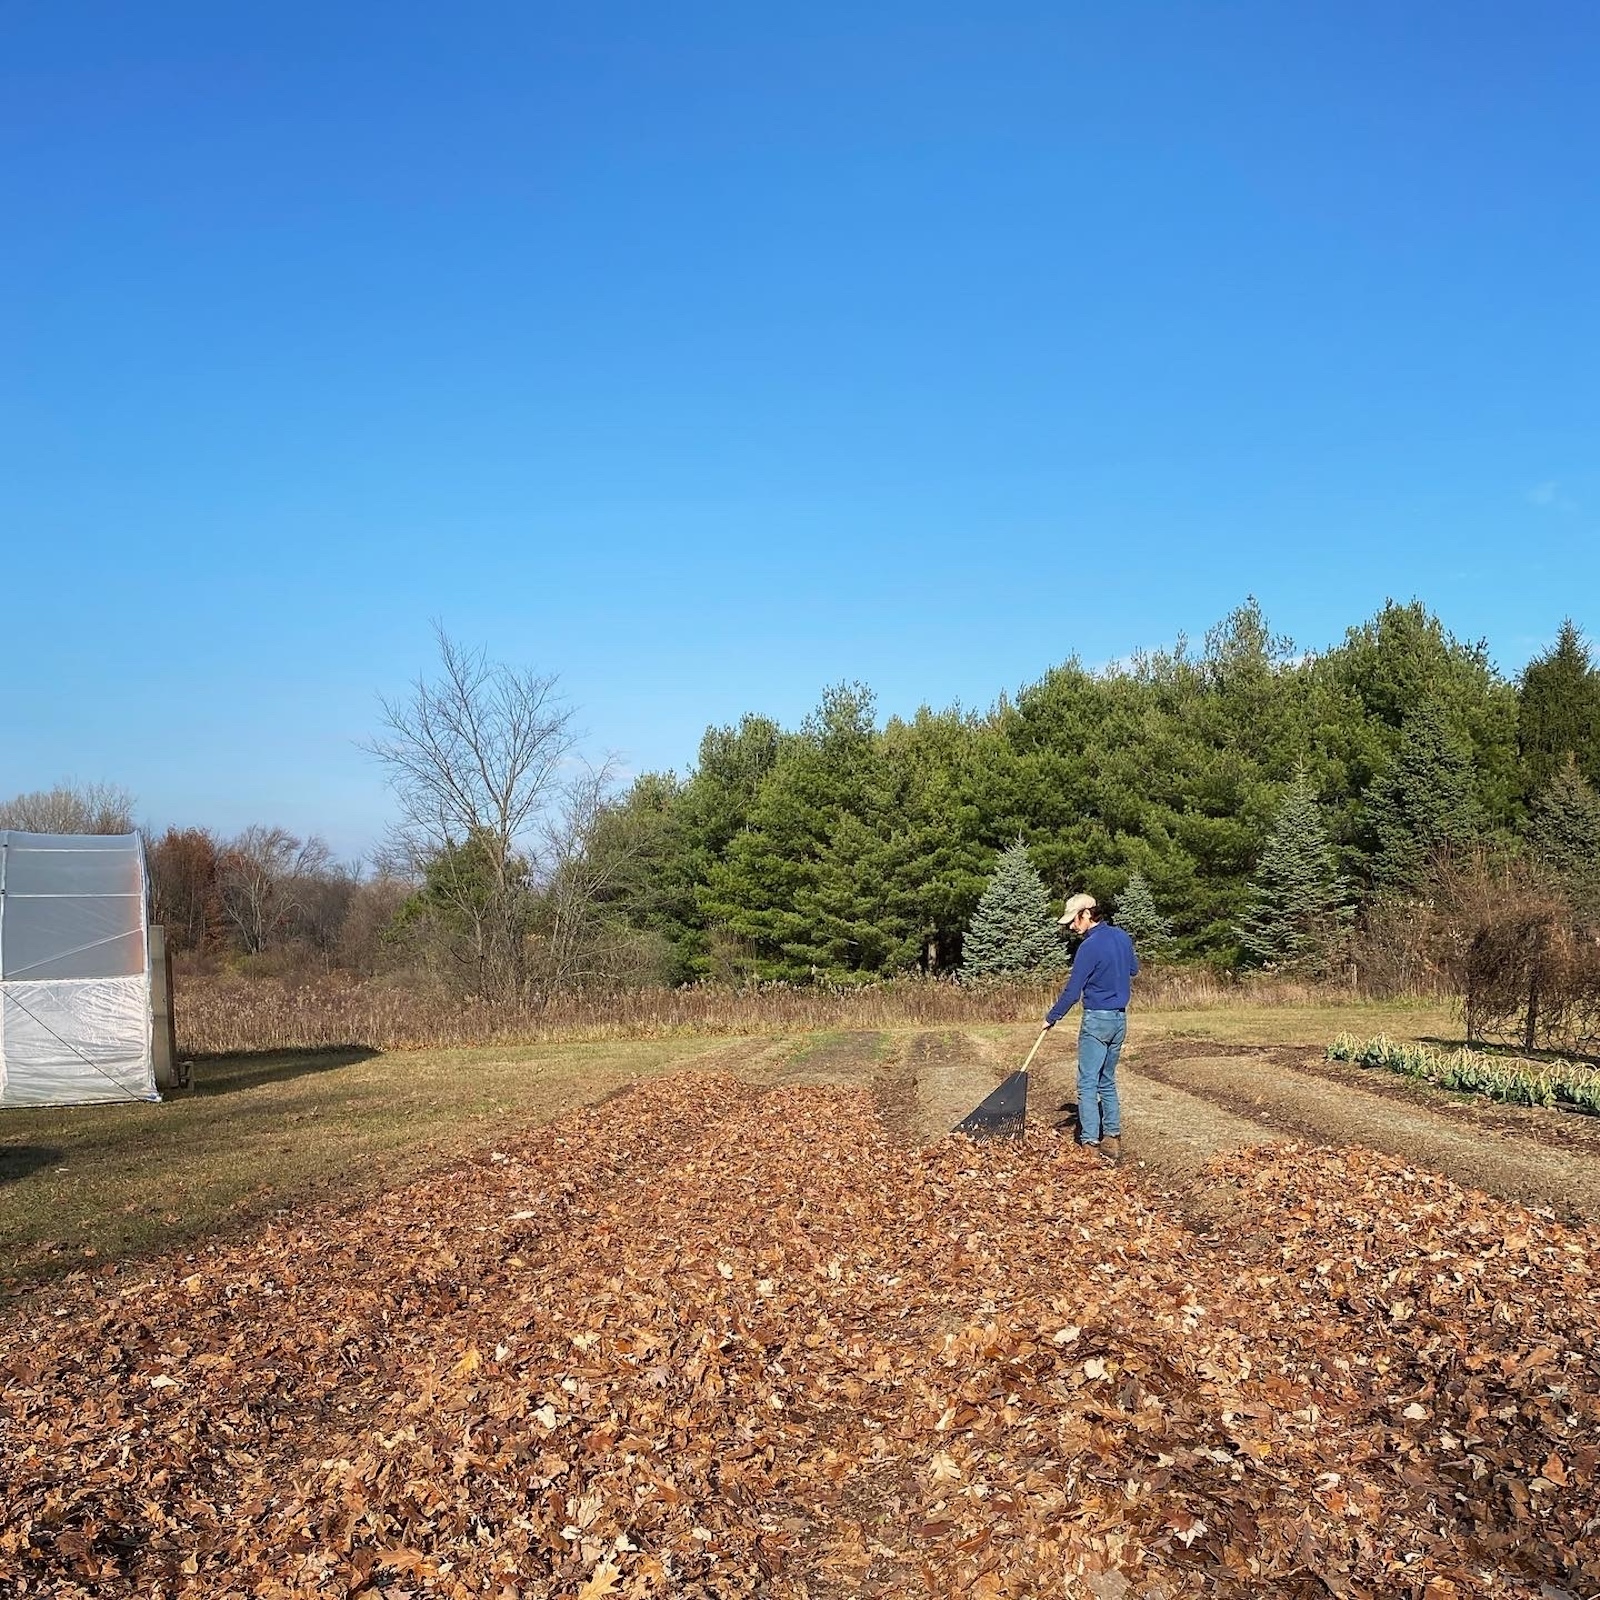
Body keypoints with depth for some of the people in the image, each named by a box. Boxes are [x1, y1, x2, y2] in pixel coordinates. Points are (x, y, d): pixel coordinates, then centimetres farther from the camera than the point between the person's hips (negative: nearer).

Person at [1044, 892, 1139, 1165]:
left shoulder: (1089, 947, -18)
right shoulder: (1122, 937, 6)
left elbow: (1072, 992, -15)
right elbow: (1133, 969, 22)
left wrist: (1051, 1017, -4)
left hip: (1096, 1019, -8)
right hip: (1120, 1018, 8)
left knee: (1088, 1084, -4)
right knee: (1107, 1081, 16)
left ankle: (1090, 1144, -6)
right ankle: (1113, 1139, 17)